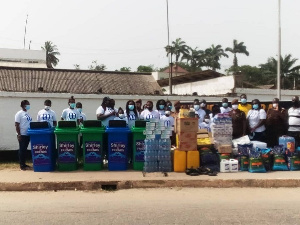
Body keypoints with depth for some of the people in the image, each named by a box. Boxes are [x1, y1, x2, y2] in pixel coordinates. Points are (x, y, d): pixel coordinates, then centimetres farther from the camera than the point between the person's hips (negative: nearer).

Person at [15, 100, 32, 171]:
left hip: (27, 135, 7)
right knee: (22, 150, -2)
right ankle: (21, 165, 4)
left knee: (25, 149, 12)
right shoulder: (19, 114, -8)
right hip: (22, 135, -7)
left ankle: (24, 164, 19)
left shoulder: (27, 113, 14)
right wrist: (19, 134, -17)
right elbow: (17, 125, -12)